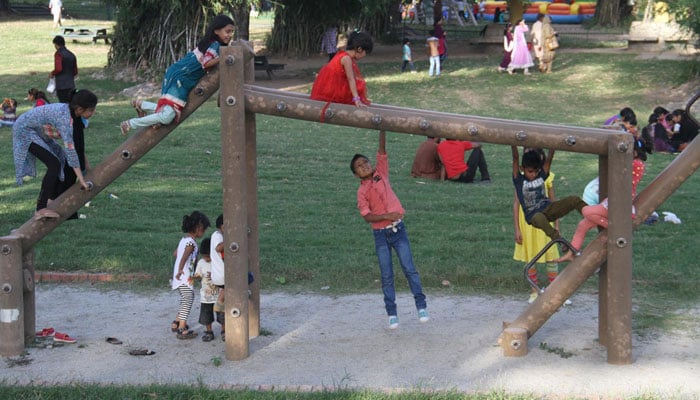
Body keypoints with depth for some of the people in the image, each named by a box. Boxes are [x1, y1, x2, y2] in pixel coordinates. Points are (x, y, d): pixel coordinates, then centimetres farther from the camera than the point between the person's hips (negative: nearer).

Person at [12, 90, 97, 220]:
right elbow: (70, 149, -34)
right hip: (25, 130, -10)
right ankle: (41, 209, -22)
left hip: (38, 133, 10)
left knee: (62, 162, 10)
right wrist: (81, 180, -33)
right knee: (54, 164, -21)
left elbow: (77, 142, 10)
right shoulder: (64, 117, -32)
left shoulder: (73, 114, -4)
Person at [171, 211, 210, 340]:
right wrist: (180, 269, -48)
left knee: (185, 300, 21)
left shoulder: (184, 239, 12)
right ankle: (182, 329, -4)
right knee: (188, 300, -5)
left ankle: (176, 323, 30)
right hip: (185, 277, -10)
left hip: (180, 275, 10)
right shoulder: (191, 242, -18)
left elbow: (176, 254, 25)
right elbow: (184, 256, -35)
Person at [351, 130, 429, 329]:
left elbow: (382, 150, -6)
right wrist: (387, 216, -25)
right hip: (381, 234, -1)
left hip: (398, 230, 1)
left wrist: (382, 129, -16)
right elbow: (367, 216, -13)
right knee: (386, 275, 4)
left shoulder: (381, 173, 4)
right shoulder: (362, 191, -3)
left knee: (409, 268, -1)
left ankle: (421, 305, 5)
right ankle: (392, 313, 9)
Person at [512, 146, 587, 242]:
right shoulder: (519, 180, -1)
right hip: (533, 215, -5)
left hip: (548, 209, 5)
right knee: (539, 218, -45)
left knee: (574, 200, -15)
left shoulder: (541, 176, 9)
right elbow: (516, 158, -10)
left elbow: (549, 159, 2)